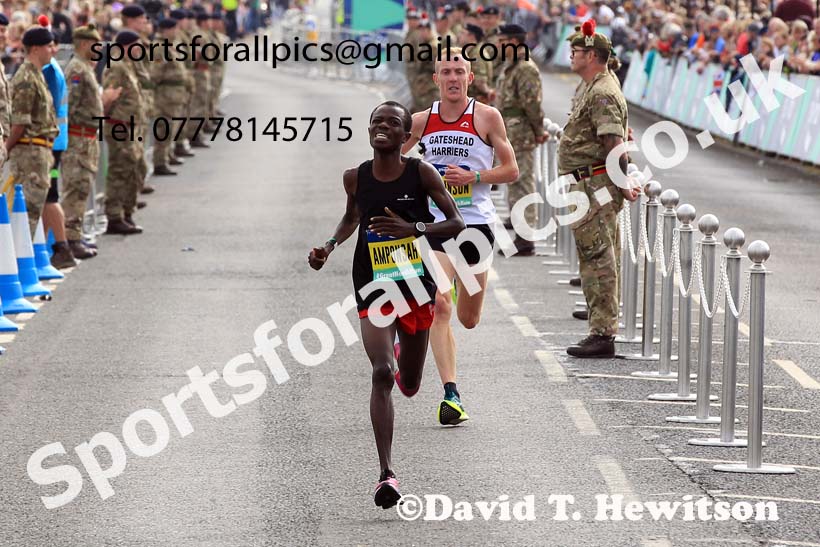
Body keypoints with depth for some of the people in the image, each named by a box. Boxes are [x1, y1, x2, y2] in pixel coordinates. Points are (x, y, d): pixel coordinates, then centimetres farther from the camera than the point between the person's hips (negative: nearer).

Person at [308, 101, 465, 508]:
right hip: (373, 286, -1)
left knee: (409, 384, 14)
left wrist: (413, 227, -22)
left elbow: (456, 223, -6)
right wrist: (329, 247, 2)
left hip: (415, 281, 1)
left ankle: (403, 370, 56)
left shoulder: (421, 173, -7)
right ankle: (387, 473, -22)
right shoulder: (356, 177, -1)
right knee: (381, 374, -19)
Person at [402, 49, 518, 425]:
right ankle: (450, 395, -20)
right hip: (435, 221, 0)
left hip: (476, 221, 0)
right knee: (438, 306, -19)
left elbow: (511, 170, 0)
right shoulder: (422, 121, 4)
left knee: (469, 319, 11)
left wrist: (473, 176, -15)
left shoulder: (487, 117, -2)